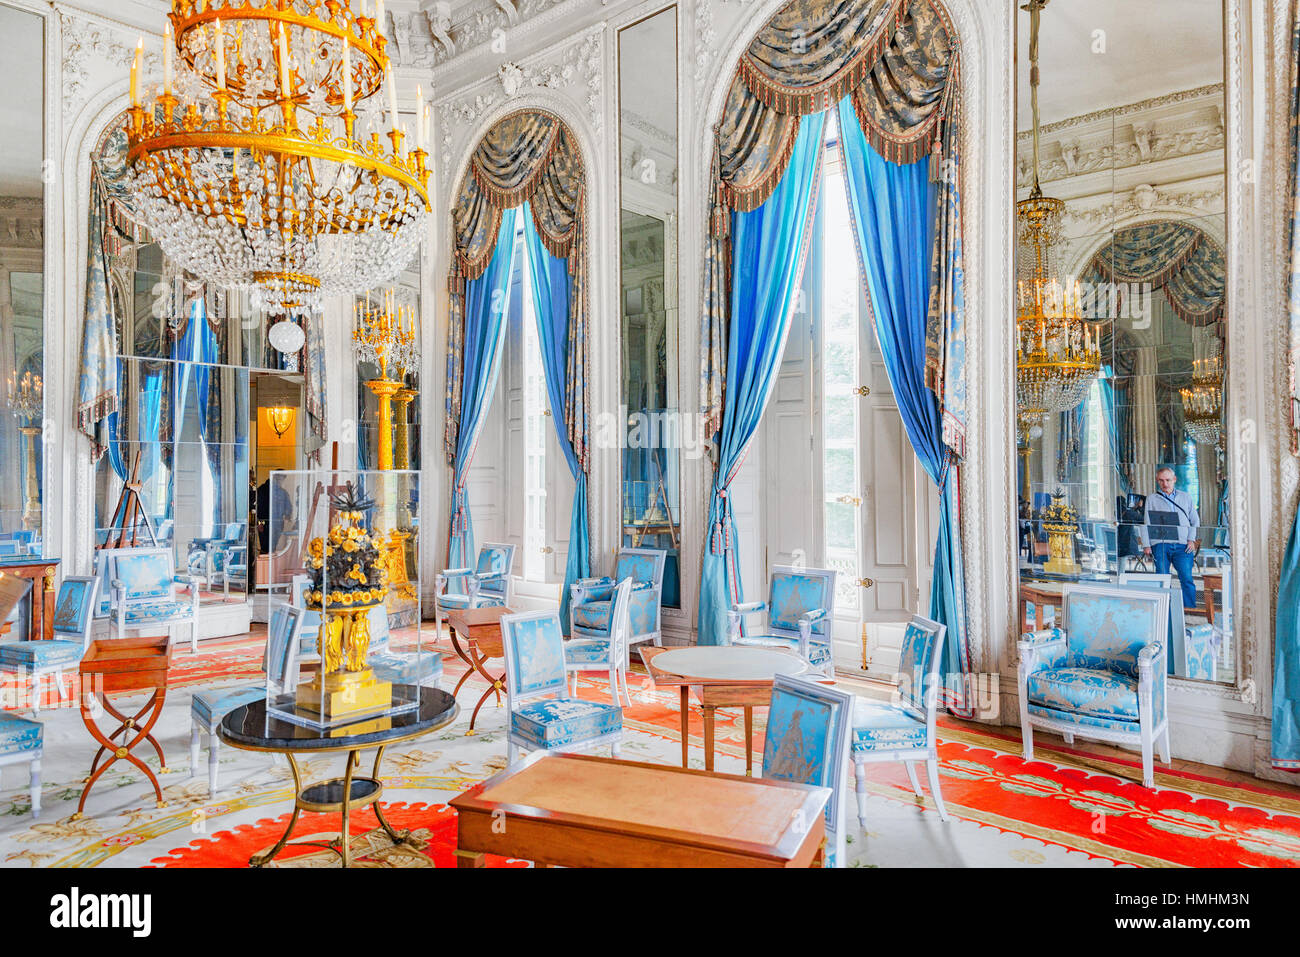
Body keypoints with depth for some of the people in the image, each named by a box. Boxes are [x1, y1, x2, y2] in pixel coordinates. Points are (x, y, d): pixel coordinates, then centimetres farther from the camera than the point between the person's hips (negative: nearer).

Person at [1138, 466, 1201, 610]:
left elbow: (1195, 521, 18)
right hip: (1160, 544, 0)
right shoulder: (1151, 499, 14)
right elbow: (1146, 524, 11)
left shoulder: (1186, 498, 18)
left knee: (1187, 578, -10)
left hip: (1182, 544, 1)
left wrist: (1191, 540, 4)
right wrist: (1146, 545, 2)